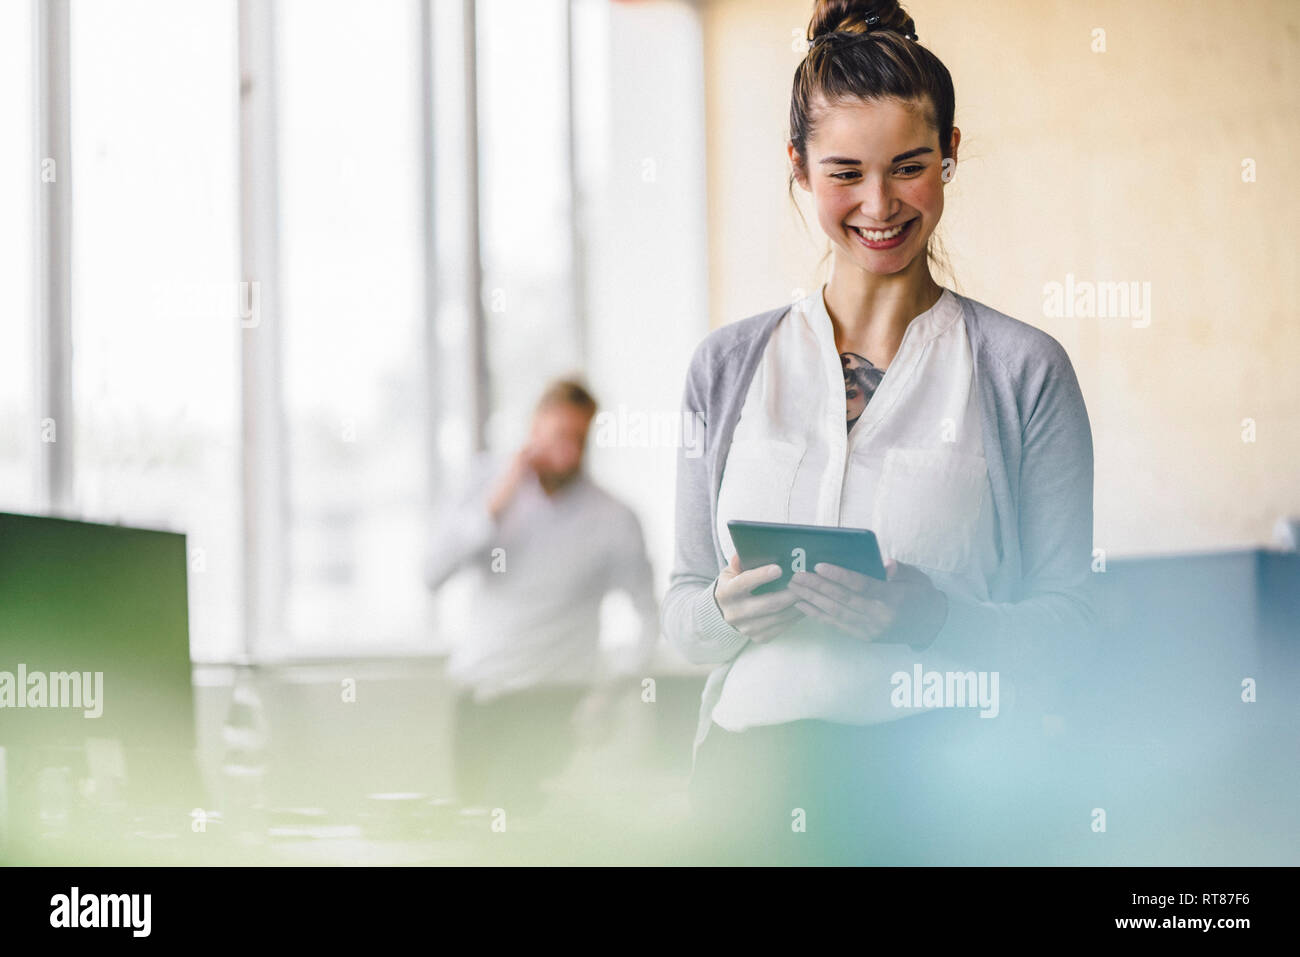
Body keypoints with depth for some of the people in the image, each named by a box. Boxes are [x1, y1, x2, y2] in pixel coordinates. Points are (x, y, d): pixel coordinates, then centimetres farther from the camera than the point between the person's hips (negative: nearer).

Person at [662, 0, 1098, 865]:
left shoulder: (1024, 370, 5)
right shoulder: (730, 364, 13)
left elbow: (1067, 623, 2)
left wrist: (925, 617, -15)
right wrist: (728, 610, -6)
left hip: (933, 775, -2)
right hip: (754, 776, 2)